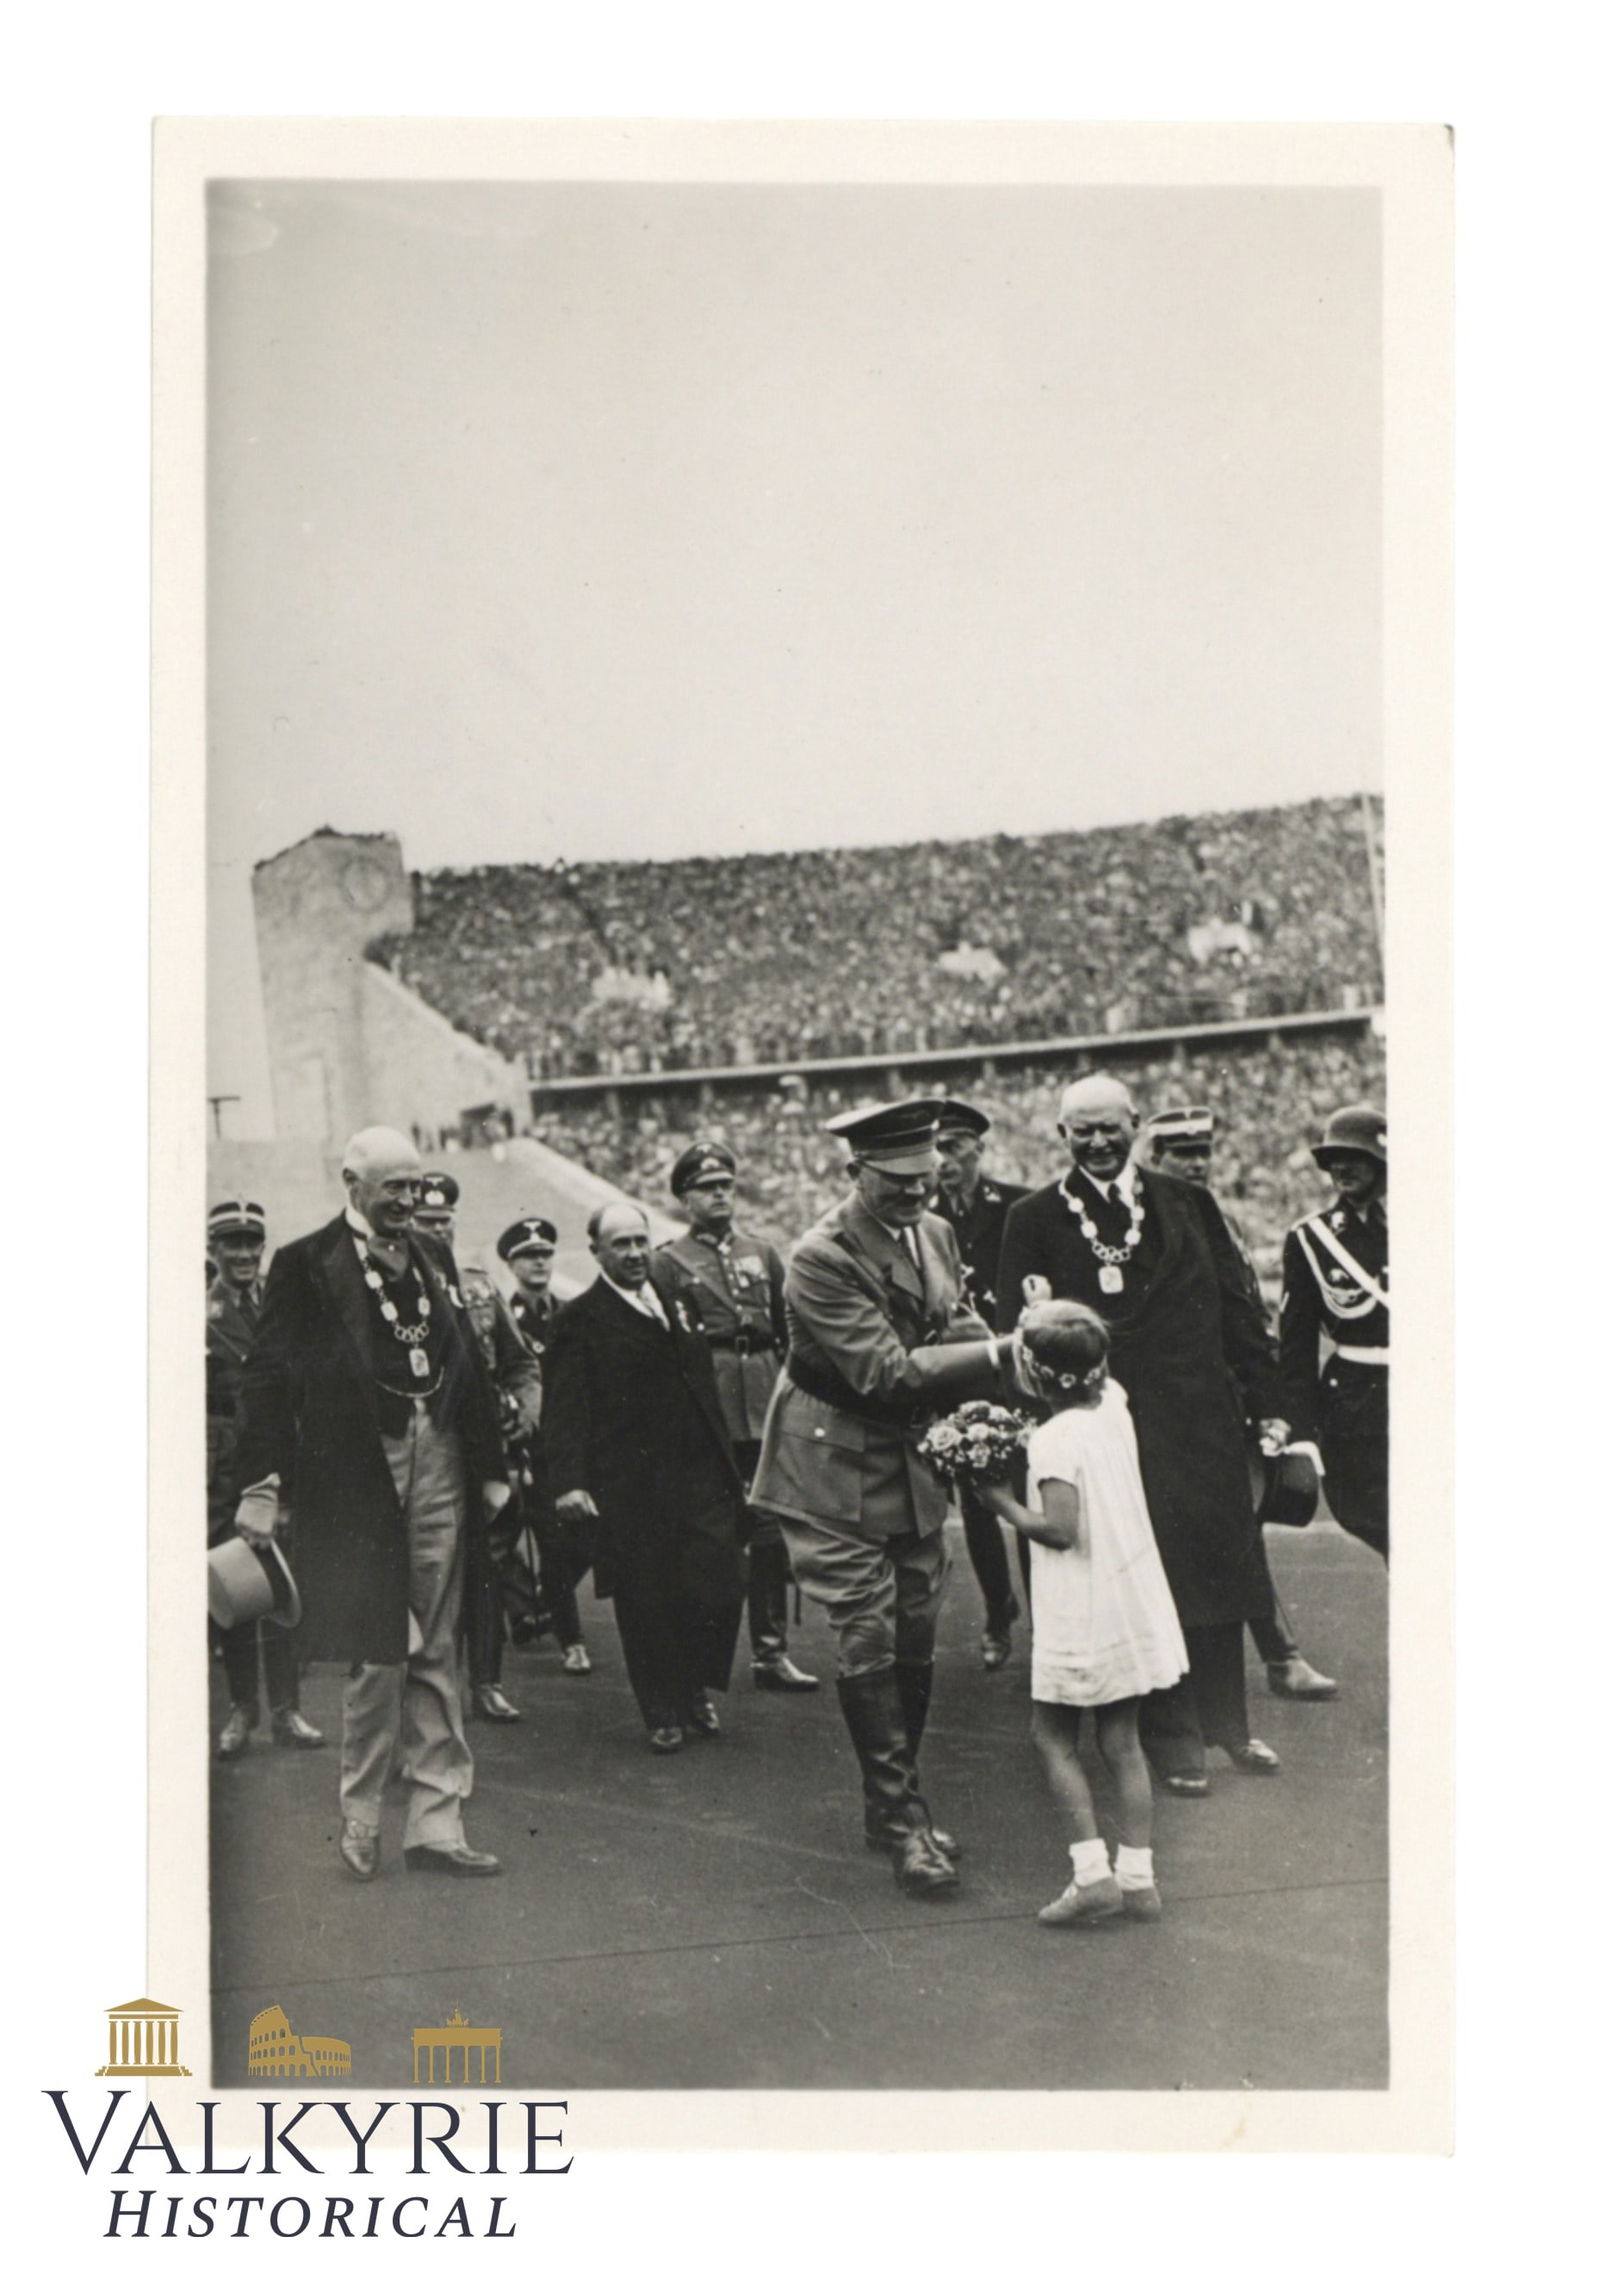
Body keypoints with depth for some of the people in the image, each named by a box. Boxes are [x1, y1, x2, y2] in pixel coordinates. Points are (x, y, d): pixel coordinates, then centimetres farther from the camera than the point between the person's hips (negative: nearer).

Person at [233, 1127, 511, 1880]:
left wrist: (491, 1469, 13)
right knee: (377, 1655, -2)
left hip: (439, 1468, 5)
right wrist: (262, 1482, -11)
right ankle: (360, 1816, 16)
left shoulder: (432, 1255, 14)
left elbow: (468, 1362, 16)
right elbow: (269, 1377, -5)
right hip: (358, 1473, -5)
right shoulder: (306, 1264, -2)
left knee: (434, 1655, 9)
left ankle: (436, 1824, 15)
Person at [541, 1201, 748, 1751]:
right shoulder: (581, 1319, -1)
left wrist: (728, 1467, 17)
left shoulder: (679, 1304, 17)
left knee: (719, 1590, -3)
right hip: (630, 1489, -4)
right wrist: (568, 1480, -18)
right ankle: (663, 1714, 16)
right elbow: (566, 1409, -8)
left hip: (700, 1479, 4)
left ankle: (695, 1688, 21)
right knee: (645, 1603, 1)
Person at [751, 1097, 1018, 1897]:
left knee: (915, 1641, 11)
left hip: (912, 1462, 7)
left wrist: (1016, 1358, -16)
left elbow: (958, 1330, 6)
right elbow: (884, 1371, -27)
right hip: (838, 1473, -7)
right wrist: (997, 1353, -31)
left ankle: (895, 1805, 25)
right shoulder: (821, 1259, -22)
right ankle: (901, 1817, 4)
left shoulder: (935, 1233, 3)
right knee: (869, 1645, -5)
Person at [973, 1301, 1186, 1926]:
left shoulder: (1053, 1439, -19)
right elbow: (1103, 1377, 26)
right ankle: (1138, 1876, 13)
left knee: (1053, 1737, 6)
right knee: (1122, 1742, 12)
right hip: (1133, 1605, 7)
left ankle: (1091, 1870, -2)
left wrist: (1001, 1501, -12)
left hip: (1081, 1614, -7)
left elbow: (1061, 1529, -24)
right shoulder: (1113, 1406, 2)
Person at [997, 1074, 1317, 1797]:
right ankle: (1172, 1738, 15)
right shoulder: (1034, 1221, 0)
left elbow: (1236, 1307, 10)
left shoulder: (1186, 1203, 9)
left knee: (1219, 1568, 10)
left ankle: (1227, 1724, 26)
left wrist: (1267, 1406, 7)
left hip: (1202, 1419, 3)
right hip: (1108, 1430, -3)